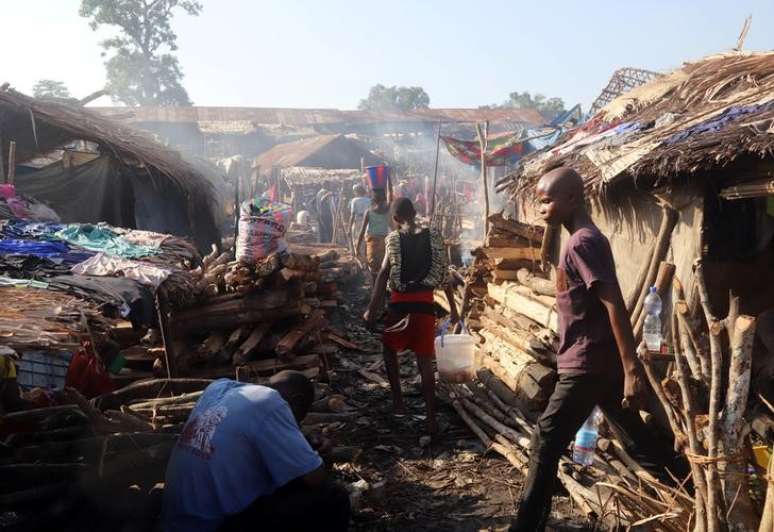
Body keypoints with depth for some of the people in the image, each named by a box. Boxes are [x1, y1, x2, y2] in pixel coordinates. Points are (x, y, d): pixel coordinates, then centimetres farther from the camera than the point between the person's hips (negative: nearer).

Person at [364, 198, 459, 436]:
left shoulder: (394, 239, -5)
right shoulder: (433, 237, 2)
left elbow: (383, 275, -10)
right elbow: (444, 275, 5)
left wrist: (372, 308, -7)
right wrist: (453, 308, 13)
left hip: (400, 303, -2)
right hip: (425, 303, 2)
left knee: (389, 349, 23)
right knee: (425, 361, 5)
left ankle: (398, 400, 22)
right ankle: (431, 418, 4)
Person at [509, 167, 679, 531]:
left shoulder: (581, 242, -17)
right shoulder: (586, 239, 13)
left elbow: (614, 304, -24)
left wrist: (632, 369, -26)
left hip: (587, 364, -10)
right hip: (601, 361, 10)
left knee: (546, 443, -3)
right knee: (637, 440, 19)